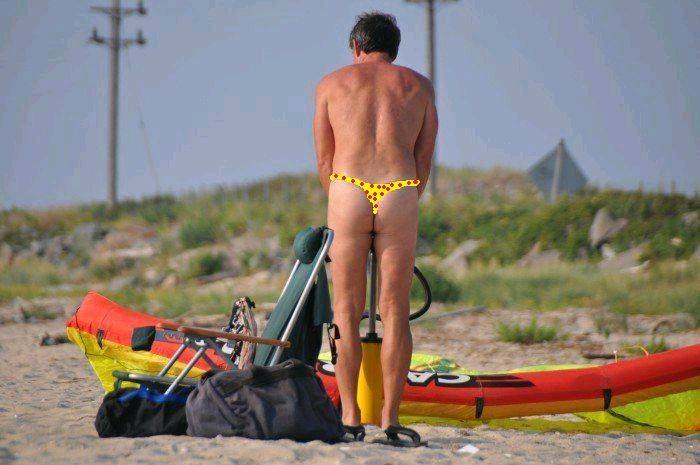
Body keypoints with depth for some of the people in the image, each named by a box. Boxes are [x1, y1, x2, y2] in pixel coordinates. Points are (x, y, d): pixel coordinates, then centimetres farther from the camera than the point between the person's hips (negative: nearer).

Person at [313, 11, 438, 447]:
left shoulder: (332, 83, 16)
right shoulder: (419, 85, 19)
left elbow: (324, 160, 14)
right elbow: (425, 161, 15)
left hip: (348, 192, 0)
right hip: (401, 196, 1)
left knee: (346, 311, 5)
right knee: (395, 313, 5)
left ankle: (350, 417, 2)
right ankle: (391, 419, 2)